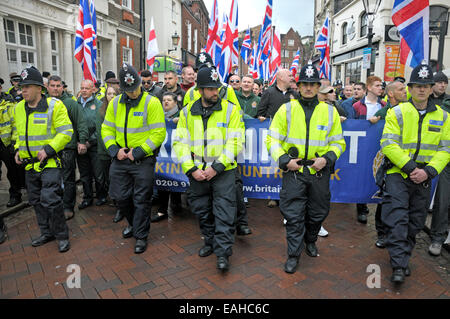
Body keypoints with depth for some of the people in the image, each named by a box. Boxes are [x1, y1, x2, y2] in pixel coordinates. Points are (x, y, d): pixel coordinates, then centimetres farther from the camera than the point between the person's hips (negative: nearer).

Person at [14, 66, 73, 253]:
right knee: (36, 201, 16)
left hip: (49, 163, -7)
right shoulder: (18, 108, 9)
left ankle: (62, 236, 10)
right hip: (29, 164, 7)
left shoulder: (54, 105, -11)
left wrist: (48, 149, -21)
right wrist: (18, 149, 7)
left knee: (50, 200, -9)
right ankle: (47, 233, 33)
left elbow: (66, 132, -14)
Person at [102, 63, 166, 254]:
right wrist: (114, 149, -5)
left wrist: (139, 151, -17)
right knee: (119, 197, 13)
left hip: (143, 160, -5)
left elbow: (158, 133, -13)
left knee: (141, 200, 4)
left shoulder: (151, 103, -10)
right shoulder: (115, 103, 6)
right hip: (120, 159, 5)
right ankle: (133, 223, 41)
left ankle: (141, 236, 21)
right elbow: (107, 129, 11)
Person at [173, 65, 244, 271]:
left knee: (224, 212, -2)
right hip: (197, 172, 4)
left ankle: (223, 252, 10)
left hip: (223, 171, -3)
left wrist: (217, 167, -16)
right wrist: (192, 169, -9)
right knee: (202, 210, 17)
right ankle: (210, 241, 37)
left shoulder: (230, 109, -5)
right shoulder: (187, 112, 4)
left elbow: (235, 142, -10)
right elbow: (180, 143, 2)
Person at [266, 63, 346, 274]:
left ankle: (310, 241, 44)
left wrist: (327, 158, -8)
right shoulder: (286, 109, 0)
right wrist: (284, 160, -11)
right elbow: (272, 139, 1)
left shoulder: (330, 111, 4)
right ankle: (293, 254, 17)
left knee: (318, 212, 16)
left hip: (320, 171, 2)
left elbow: (338, 142, 10)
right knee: (293, 214, 1)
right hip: (293, 170, -2)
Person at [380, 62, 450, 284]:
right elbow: (388, 144, -11)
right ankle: (399, 265, -2)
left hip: (424, 179, 4)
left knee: (415, 222, 13)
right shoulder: (397, 112, -3)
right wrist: (409, 167, -18)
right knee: (397, 219, -9)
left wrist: (428, 171, -12)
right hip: (398, 174, -4)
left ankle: (404, 257, 31)